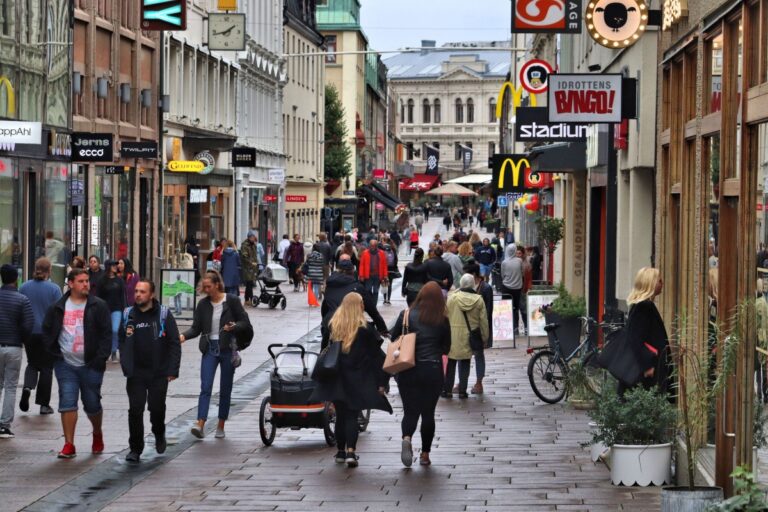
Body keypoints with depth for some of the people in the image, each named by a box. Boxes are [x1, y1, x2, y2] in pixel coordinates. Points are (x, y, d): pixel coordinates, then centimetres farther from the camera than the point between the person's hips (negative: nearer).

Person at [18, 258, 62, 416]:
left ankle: (27, 387, -8)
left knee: (32, 363, 20)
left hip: (29, 332, 3)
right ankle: (44, 404, 10)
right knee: (46, 367, 8)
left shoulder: (24, 287, -1)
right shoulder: (54, 289, -10)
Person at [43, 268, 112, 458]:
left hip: (91, 365, -1)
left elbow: (106, 334, -5)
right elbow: (47, 331, 15)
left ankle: (97, 434, 34)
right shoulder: (58, 307, 5)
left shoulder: (98, 306, -2)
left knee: (92, 404, 8)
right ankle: (69, 445, -3)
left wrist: (101, 358, -12)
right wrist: (54, 351, 4)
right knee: (67, 403, -5)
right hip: (65, 365, 2)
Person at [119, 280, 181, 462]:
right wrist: (125, 366, 1)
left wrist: (173, 370, -8)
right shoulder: (128, 315, 4)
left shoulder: (163, 315, -3)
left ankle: (159, 434, 36)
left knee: (157, 408, 5)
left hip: (159, 373, -1)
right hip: (136, 374, 1)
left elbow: (174, 343, -2)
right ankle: (135, 449, 6)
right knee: (135, 410, -3)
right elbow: (122, 342, 12)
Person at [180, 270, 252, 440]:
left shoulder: (232, 301, -4)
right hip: (210, 349, 1)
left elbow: (245, 322, -1)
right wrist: (184, 336, -14)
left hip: (227, 349, -1)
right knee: (205, 387, -11)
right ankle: (200, 424, -20)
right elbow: (196, 328, 5)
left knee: (225, 389, 7)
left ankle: (221, 426, 17)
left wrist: (233, 327, -20)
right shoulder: (203, 304, 5)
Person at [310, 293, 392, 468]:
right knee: (352, 416, -1)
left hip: (336, 379, 3)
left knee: (340, 415, 14)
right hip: (358, 380, -3)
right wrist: (380, 382, -3)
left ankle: (341, 451, 20)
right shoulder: (365, 329, -9)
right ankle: (351, 452, -13)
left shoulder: (332, 326, 0)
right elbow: (377, 356, -7)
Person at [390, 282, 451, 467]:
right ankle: (425, 454, 13)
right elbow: (446, 348, 6)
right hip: (433, 370, 0)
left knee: (410, 411, 6)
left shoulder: (407, 314, -3)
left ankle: (407, 438, -23)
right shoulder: (443, 320, -1)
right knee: (428, 413, 11)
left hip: (408, 370, 0)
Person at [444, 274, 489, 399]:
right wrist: (484, 338, 11)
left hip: (453, 336, -1)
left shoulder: (452, 297, -10)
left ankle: (448, 390, 13)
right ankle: (462, 391, 11)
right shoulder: (478, 300, -5)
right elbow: (483, 321, 0)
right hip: (469, 337, 1)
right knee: (465, 363, 11)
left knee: (451, 362, 10)